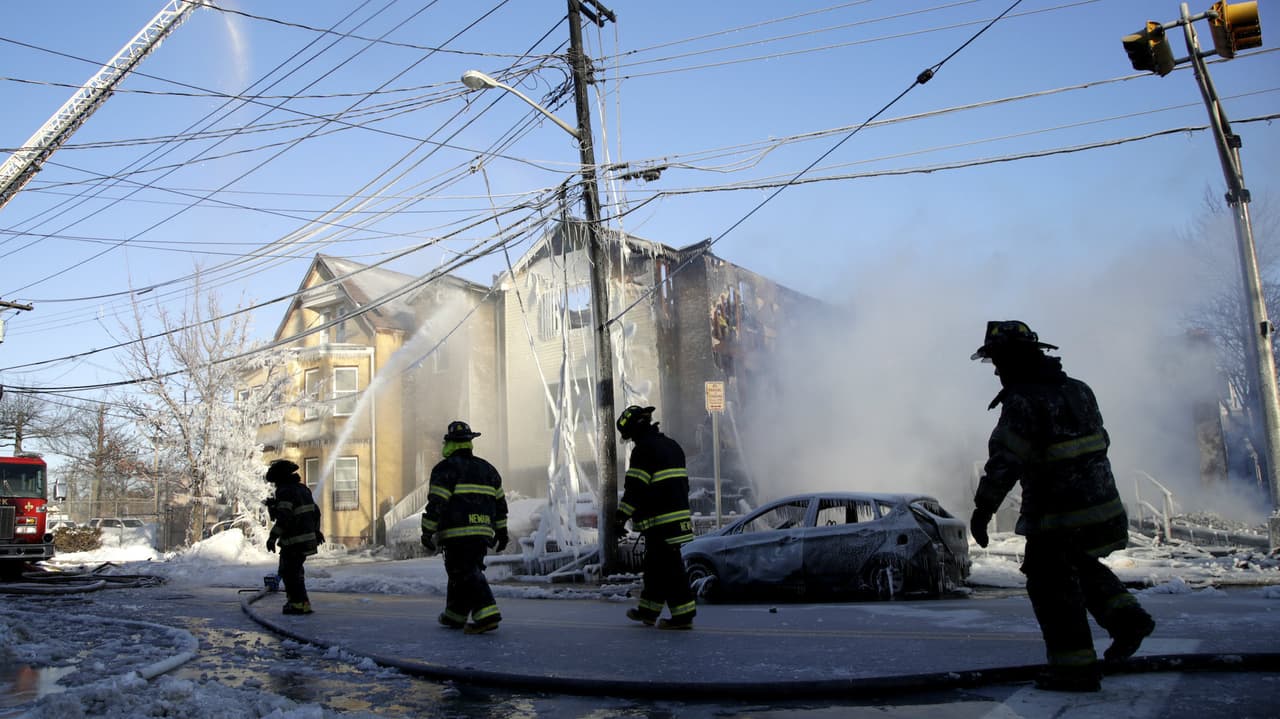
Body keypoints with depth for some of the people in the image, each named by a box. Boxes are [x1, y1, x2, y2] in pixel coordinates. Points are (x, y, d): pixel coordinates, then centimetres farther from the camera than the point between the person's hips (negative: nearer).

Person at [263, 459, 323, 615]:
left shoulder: (285, 492, -15)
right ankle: (294, 599, 26)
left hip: (294, 541, -9)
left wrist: (273, 537, -22)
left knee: (290, 572, -2)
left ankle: (301, 604, -3)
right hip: (308, 537, 9)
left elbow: (284, 518, -25)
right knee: (294, 570, 21)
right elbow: (316, 511, 22)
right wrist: (316, 530, 32)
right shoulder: (303, 489, 14)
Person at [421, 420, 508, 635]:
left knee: (466, 573, -7)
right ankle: (454, 615, 28)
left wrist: (427, 533, -6)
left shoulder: (446, 468, -5)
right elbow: (500, 503, 18)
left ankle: (487, 615, -21)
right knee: (463, 571, 18)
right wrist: (501, 532, 24)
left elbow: (435, 504, -12)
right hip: (483, 533, 7)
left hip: (457, 533, -7)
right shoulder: (487, 469, 15)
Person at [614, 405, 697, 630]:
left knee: (669, 566, -6)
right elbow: (683, 483, 24)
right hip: (679, 515, 10)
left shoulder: (643, 449, -12)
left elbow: (635, 489, -17)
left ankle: (683, 615, -6)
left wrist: (621, 518, -12)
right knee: (655, 563, 17)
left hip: (659, 521, -9)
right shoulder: (672, 445, 17)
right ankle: (648, 610, 26)